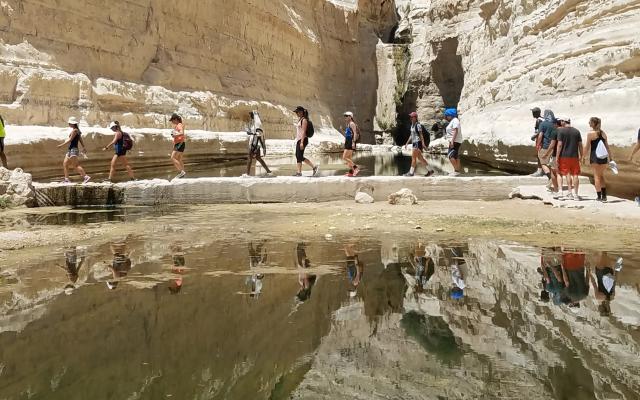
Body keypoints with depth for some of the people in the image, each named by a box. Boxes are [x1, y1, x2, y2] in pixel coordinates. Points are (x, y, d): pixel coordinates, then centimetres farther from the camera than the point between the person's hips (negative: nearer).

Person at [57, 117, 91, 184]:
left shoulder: (75, 130, -11)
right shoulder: (76, 130, 17)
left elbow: (70, 140, -14)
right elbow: (80, 139, 18)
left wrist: (61, 145, -10)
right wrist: (84, 147, 17)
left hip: (73, 149, -10)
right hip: (70, 149, 10)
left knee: (76, 165, -15)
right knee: (65, 164, 9)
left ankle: (86, 176, -19)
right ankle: (67, 179, 10)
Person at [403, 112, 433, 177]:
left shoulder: (418, 125, -13)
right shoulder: (412, 125, 15)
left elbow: (421, 134, -18)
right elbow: (411, 135, 21)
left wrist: (423, 143, -25)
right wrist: (407, 143, 20)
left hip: (418, 142, -10)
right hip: (414, 142, 10)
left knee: (413, 157, -7)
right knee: (420, 157, 12)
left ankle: (411, 172, -2)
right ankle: (429, 171, 17)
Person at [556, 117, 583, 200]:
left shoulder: (561, 131, -6)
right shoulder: (577, 131, 6)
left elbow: (560, 145, -10)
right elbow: (580, 145, 7)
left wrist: (557, 157, -7)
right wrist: (581, 156, 16)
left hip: (564, 156, -3)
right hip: (575, 156, 3)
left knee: (568, 174, 4)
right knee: (575, 174, 5)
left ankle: (570, 193, 1)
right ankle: (575, 194, 6)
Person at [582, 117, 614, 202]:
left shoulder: (591, 134, -7)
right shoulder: (603, 133, 9)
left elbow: (587, 147, -6)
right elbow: (607, 146, 10)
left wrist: (583, 157, 3)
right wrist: (611, 157, 15)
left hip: (595, 157, -5)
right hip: (604, 158, 5)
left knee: (597, 177, 3)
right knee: (602, 176, 17)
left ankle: (599, 197, 2)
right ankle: (604, 196, 14)